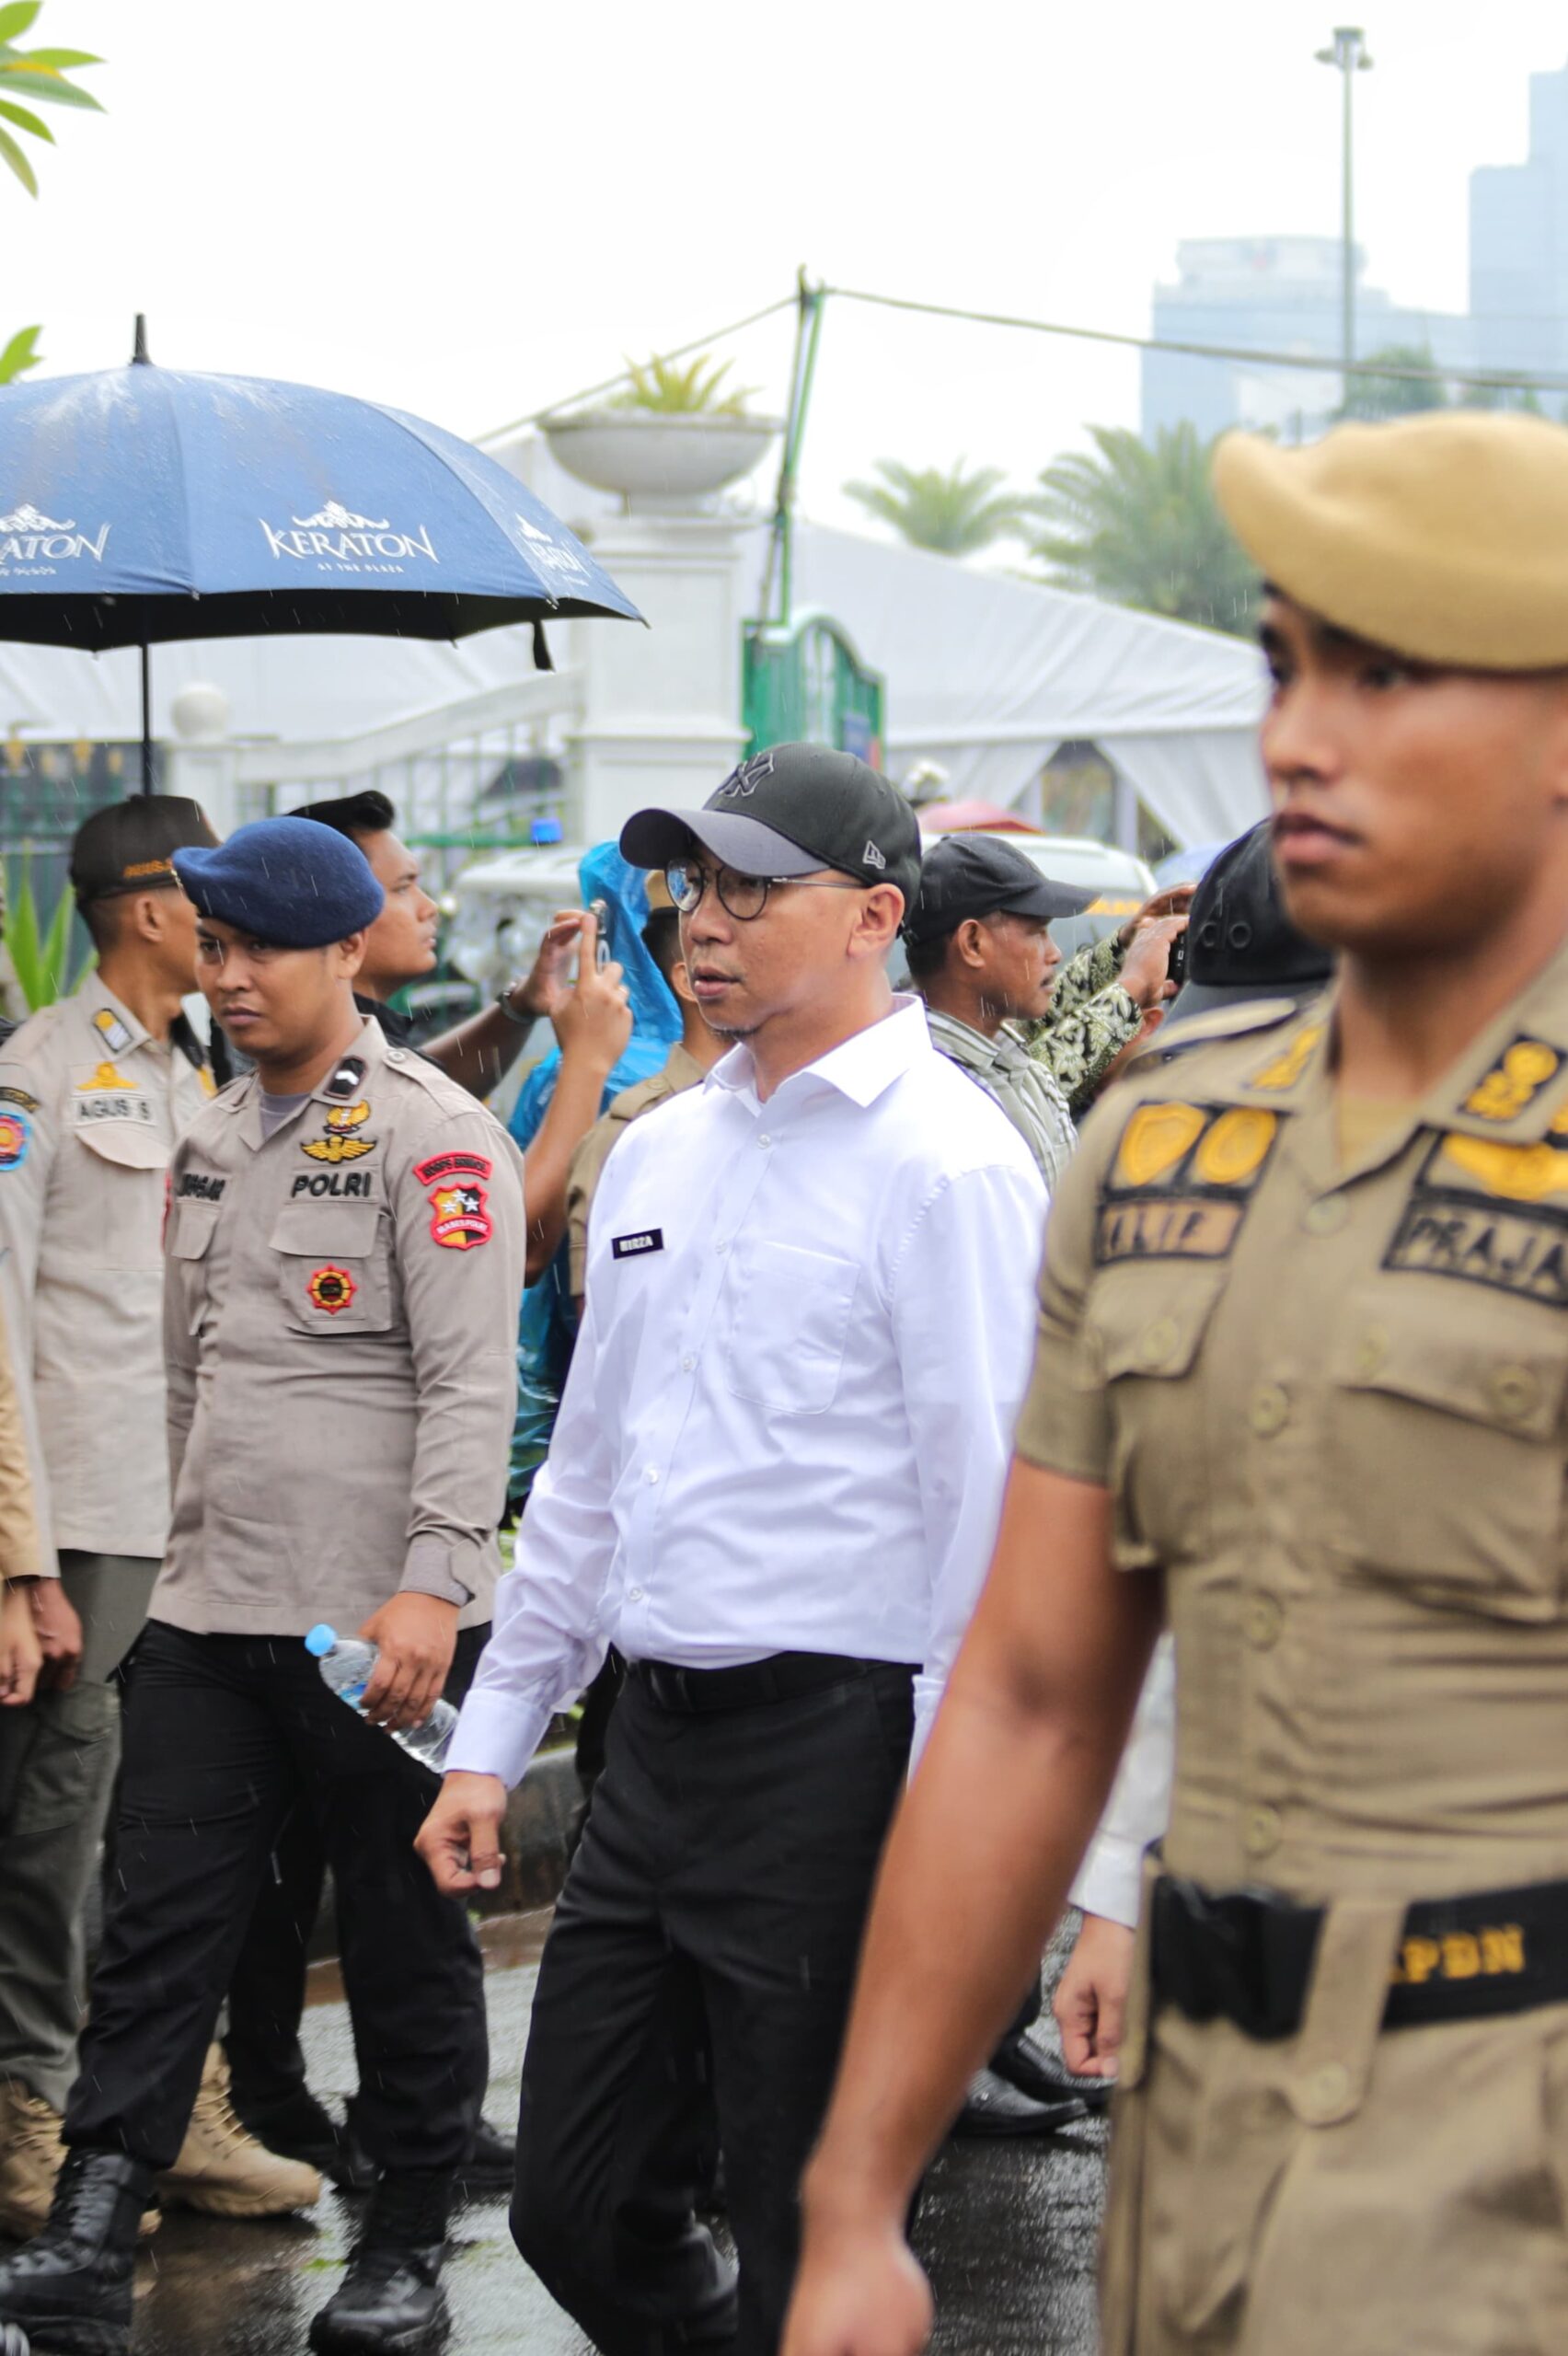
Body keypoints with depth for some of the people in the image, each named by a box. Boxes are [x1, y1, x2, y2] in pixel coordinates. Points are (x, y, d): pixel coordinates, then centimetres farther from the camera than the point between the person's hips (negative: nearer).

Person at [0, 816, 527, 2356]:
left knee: (404, 1940, 6)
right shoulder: (211, 1143, 15)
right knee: (159, 1926, 2)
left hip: (381, 1623, -6)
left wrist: (431, 1589, -21)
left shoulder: (430, 1136, -8)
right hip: (210, 1615, 6)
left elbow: (470, 1384, -15)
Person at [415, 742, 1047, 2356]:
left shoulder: (946, 1163, -10)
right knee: (571, 2206, 12)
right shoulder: (658, 1152, 14)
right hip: (656, 1740, 8)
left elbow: (996, 1503, -14)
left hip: (833, 1749, -8)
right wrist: (493, 1737, 19)